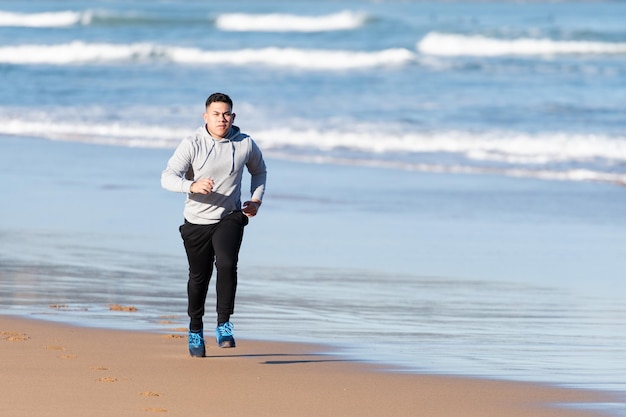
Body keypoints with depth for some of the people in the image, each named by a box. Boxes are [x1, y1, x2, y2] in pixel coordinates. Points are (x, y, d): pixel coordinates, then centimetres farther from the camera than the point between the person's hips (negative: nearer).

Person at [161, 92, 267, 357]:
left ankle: (224, 325, -17)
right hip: (197, 221, 0)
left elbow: (259, 170, 19)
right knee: (199, 277, 11)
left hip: (230, 218, 0)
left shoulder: (245, 144, -2)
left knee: (227, 264, -25)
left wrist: (256, 199, 3)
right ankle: (195, 328, 34)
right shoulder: (192, 145, -11)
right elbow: (167, 178, -19)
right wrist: (192, 186, -38)